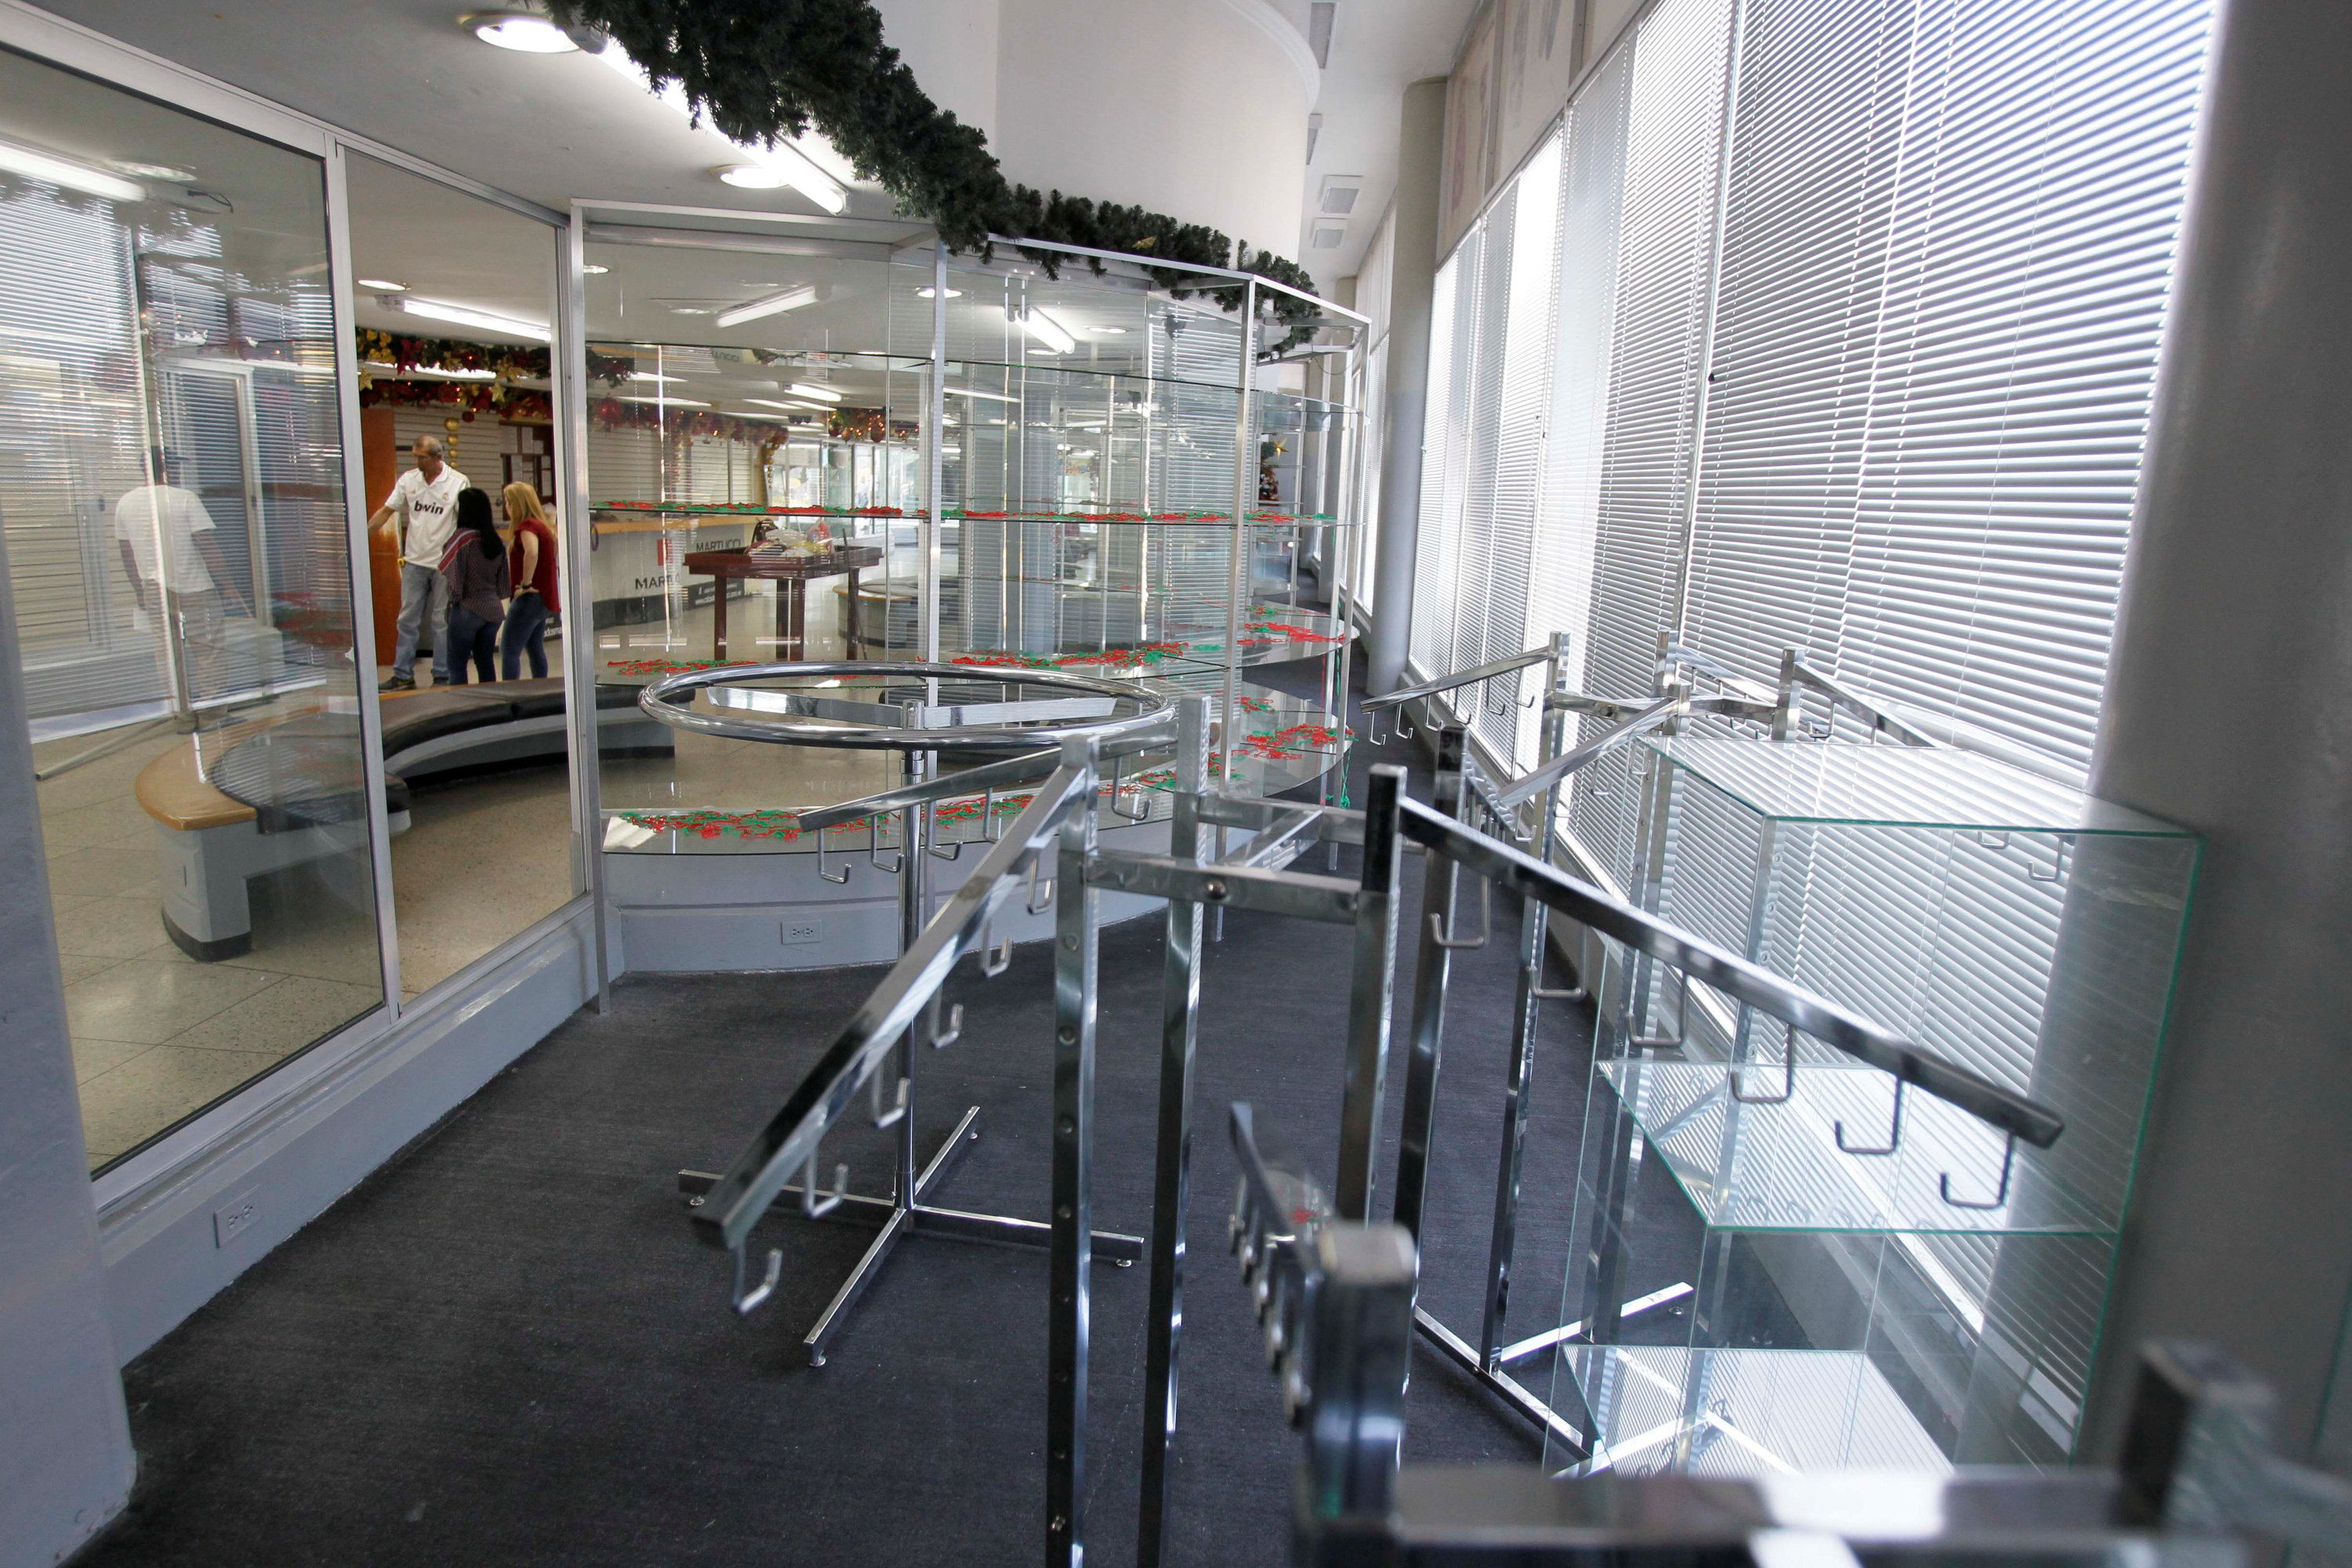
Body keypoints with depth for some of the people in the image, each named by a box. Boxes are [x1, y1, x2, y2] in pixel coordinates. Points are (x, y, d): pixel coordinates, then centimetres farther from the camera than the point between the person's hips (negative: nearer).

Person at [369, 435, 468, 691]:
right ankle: (403, 676, 10)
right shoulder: (408, 479, 5)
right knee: (408, 619, 5)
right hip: (415, 561, 3)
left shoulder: (458, 482, -4)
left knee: (442, 621, 3)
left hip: (444, 563, -3)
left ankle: (442, 676, 12)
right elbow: (386, 511, 9)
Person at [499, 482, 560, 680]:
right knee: (536, 650, 19)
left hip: (531, 597, -10)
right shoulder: (542, 525, 14)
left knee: (508, 650, -10)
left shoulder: (527, 526, -15)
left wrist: (526, 584, -25)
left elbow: (531, 553, -34)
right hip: (544, 597, 10)